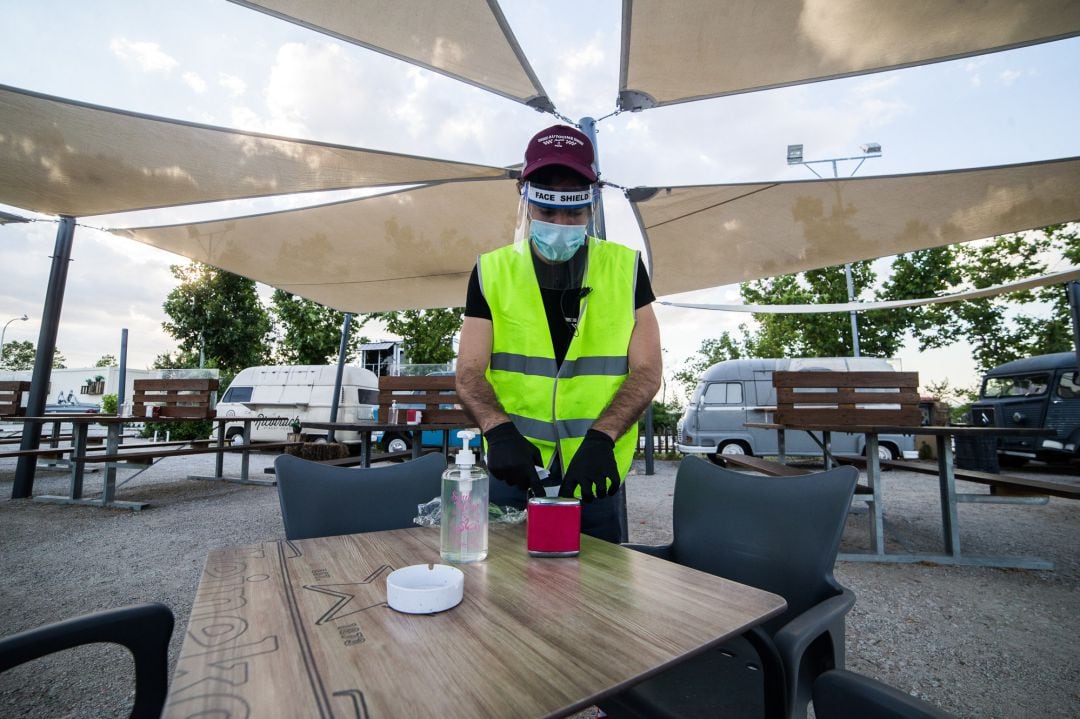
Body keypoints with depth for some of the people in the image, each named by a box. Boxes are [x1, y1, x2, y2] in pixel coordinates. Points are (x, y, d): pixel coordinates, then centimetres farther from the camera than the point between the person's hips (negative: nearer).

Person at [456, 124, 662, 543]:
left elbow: (646, 371, -4)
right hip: (514, 474, 0)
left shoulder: (625, 268, 0)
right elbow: (469, 372, -4)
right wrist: (498, 430, -23)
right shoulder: (492, 272, 0)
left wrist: (600, 436, -19)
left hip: (596, 473, 1)